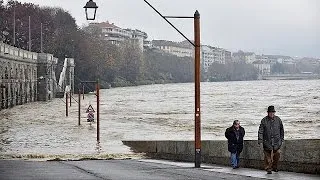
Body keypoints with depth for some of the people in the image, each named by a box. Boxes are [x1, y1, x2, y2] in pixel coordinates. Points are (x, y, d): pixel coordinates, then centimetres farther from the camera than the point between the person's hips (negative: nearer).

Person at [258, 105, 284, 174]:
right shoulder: (264, 120, -2)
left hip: (276, 142, 2)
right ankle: (268, 169, 6)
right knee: (268, 156, -2)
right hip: (267, 141, -2)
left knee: (277, 154, 0)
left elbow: (282, 130, 17)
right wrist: (260, 140, -9)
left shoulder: (278, 120, 6)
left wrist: (281, 139, 16)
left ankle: (274, 167, 19)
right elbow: (260, 131, -3)